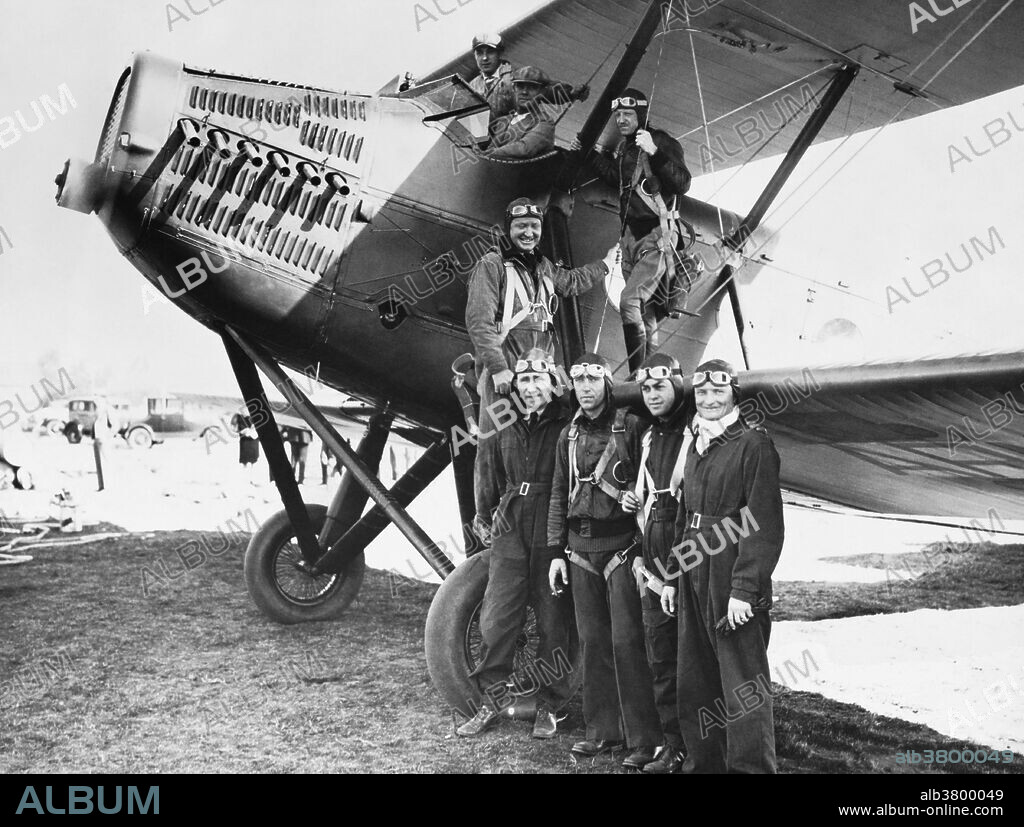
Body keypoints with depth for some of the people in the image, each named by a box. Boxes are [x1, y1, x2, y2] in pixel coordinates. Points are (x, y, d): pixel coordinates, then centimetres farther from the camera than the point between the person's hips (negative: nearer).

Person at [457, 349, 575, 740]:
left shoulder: (568, 425, -6)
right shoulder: (506, 427, 11)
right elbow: (490, 472, 24)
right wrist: (488, 511, 14)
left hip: (552, 537, -4)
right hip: (510, 535, 4)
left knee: (553, 624, 5)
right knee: (495, 621, 5)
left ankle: (549, 707, 18)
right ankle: (489, 702, 17)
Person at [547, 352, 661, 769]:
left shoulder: (630, 427, -3)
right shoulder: (568, 435, 13)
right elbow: (559, 496, 15)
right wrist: (556, 551, 11)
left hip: (621, 546, -5)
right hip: (582, 550, 5)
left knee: (626, 641, -6)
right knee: (593, 641, 10)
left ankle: (644, 739, 2)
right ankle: (602, 731, 20)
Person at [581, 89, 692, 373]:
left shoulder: (663, 142, -10)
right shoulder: (625, 147, 12)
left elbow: (682, 184, -23)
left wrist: (654, 152, -33)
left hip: (657, 235, -8)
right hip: (632, 234, 8)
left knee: (629, 301, -20)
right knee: (644, 309, 11)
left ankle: (638, 375, -15)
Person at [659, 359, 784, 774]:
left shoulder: (753, 444, -10)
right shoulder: (697, 446, 15)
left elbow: (764, 525, -16)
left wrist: (745, 588, -21)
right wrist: (672, 576, 15)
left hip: (734, 583, -8)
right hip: (694, 580, 8)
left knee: (743, 685, -2)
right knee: (694, 683, 15)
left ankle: (751, 766, 7)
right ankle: (702, 762, 27)